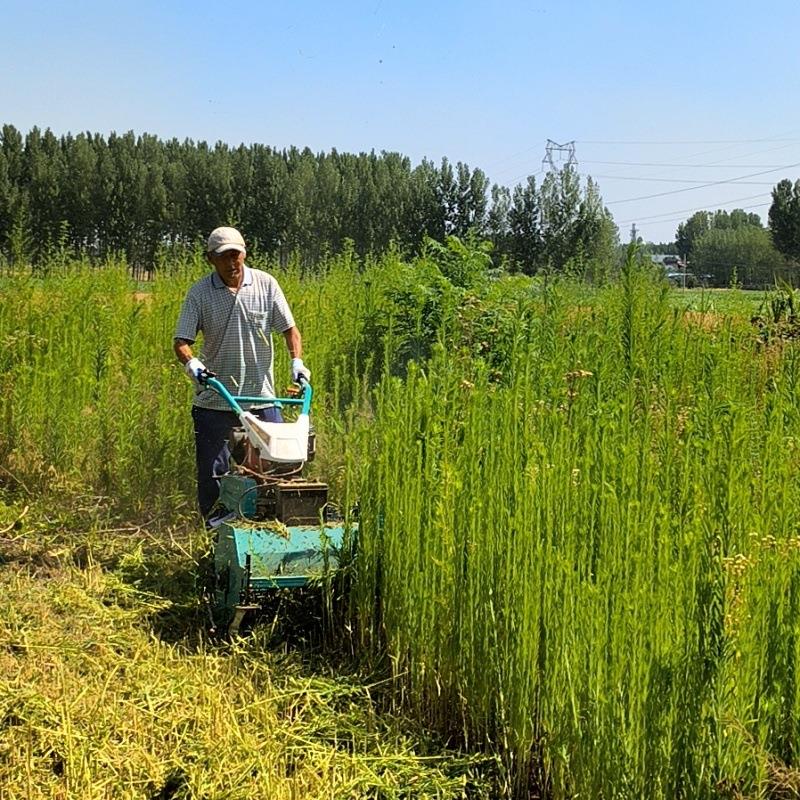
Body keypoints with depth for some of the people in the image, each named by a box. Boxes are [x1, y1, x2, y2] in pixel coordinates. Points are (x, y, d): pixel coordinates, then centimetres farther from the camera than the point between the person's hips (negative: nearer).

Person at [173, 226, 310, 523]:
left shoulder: (266, 284, 1)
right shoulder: (199, 293, -3)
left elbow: (289, 328, 5)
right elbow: (181, 341, -7)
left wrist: (297, 360, -12)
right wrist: (191, 363, -28)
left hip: (262, 397, 1)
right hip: (214, 401, -1)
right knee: (212, 473, 4)